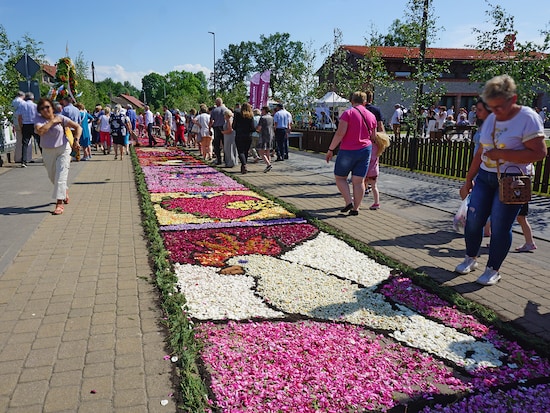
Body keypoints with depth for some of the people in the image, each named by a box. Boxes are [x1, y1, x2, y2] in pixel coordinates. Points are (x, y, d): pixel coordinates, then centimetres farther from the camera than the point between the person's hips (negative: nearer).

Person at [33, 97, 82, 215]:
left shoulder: (60, 118, -7)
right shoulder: (38, 119, -5)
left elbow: (78, 127, -6)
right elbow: (39, 131, -25)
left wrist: (76, 140, -20)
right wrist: (52, 121, -19)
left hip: (63, 150, -3)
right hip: (47, 152, 3)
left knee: (60, 176, -12)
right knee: (52, 176, 18)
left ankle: (59, 203, -12)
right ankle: (65, 191, 47)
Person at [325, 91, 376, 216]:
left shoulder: (348, 113, -10)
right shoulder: (371, 116, 7)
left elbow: (340, 133, -17)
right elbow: (373, 137, 14)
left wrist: (330, 149, -11)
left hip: (348, 151, -5)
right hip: (365, 150, 5)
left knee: (340, 177, 11)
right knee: (359, 180, 7)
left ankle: (349, 202, -1)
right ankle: (355, 208, 10)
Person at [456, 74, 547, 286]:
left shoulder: (528, 118, -11)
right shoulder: (490, 119, 9)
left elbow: (539, 153, -18)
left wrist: (501, 154, -21)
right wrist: (468, 180, 14)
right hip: (485, 177, 6)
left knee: (500, 227, -2)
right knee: (473, 219, 2)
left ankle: (493, 270, 14)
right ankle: (471, 259, 23)